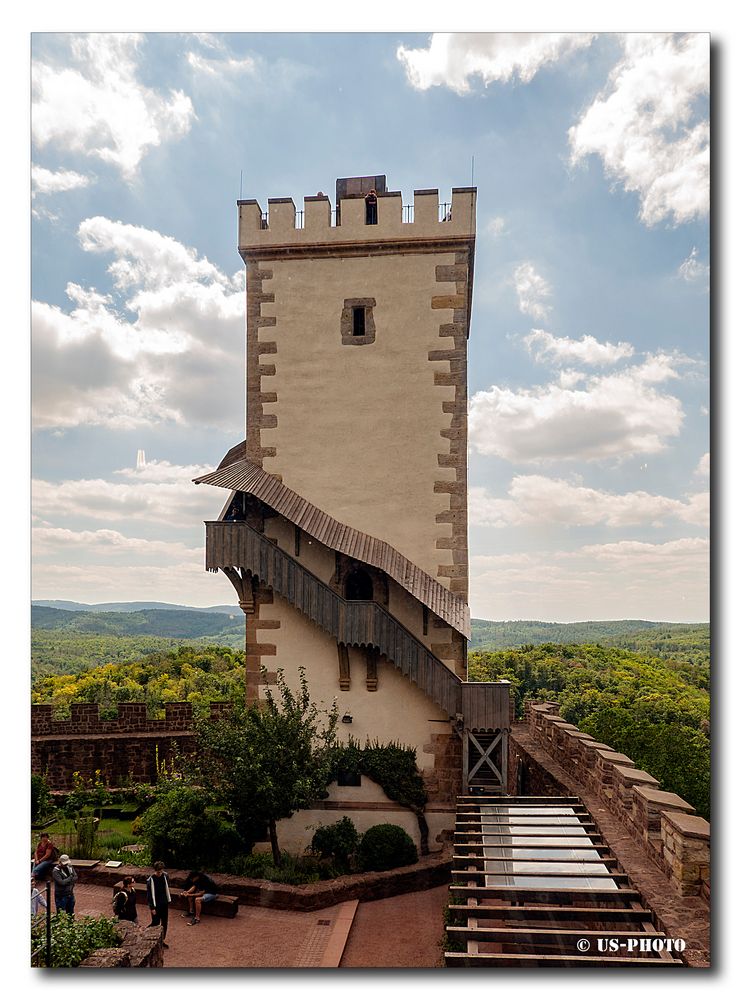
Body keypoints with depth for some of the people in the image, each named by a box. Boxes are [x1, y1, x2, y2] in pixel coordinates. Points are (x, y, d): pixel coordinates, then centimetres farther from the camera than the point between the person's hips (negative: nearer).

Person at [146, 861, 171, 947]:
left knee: (164, 923, 12)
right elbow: (151, 894, -16)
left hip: (164, 903, 5)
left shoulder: (164, 876, -2)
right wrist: (152, 907, -15)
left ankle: (162, 940, 26)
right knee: (156, 923, 0)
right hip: (156, 905, -5)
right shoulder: (151, 880, -19)